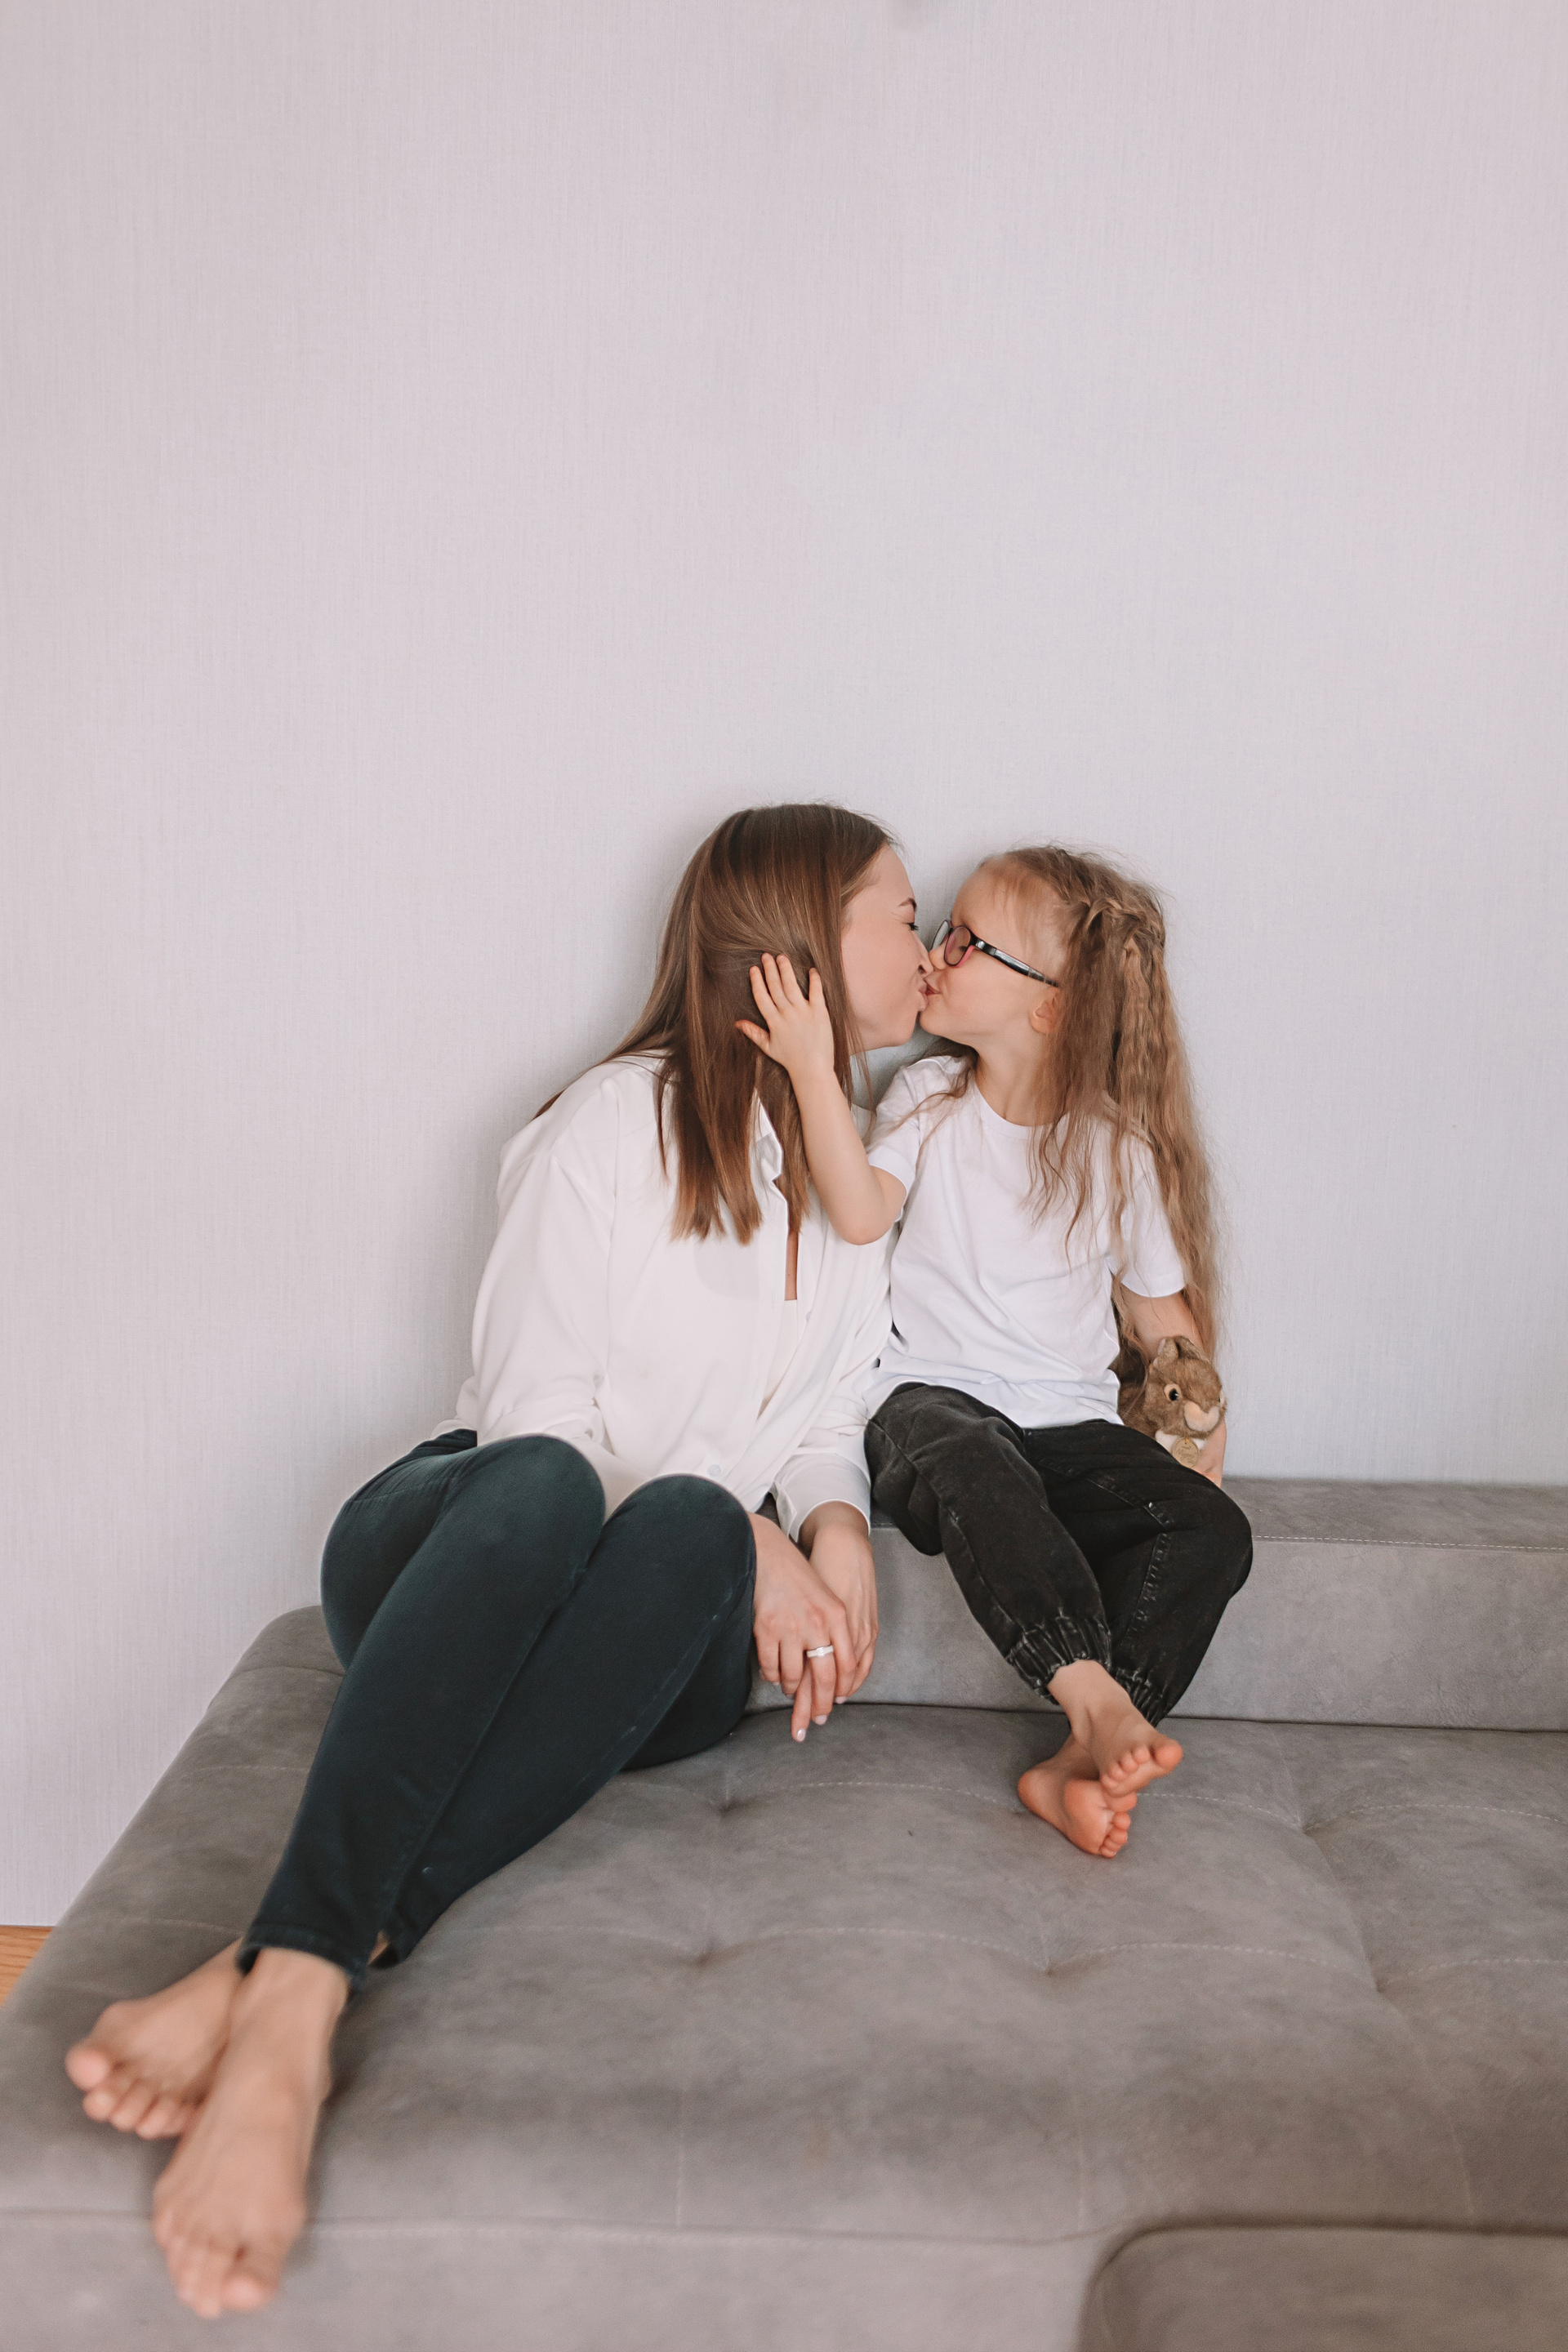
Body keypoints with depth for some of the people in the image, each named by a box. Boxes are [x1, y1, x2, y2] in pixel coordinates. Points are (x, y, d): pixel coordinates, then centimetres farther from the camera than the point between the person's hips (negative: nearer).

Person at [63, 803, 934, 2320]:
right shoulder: (615, 1124, -3)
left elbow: (823, 1429, 16)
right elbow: (533, 1416, -9)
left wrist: (832, 1526, -6)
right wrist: (744, 1539, -17)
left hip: (671, 1638, 4)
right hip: (454, 1545, -3)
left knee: (691, 1527, -34)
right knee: (542, 1487, -39)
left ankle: (287, 1977, -43)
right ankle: (290, 2014, -51)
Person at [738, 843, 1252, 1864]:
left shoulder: (1117, 1149, 4)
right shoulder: (929, 1098, 6)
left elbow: (1162, 1312, 13)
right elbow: (861, 1213, -13)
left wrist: (1201, 1432, 4)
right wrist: (814, 1071, -19)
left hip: (1071, 1417, 2)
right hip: (932, 1399, -1)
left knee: (1212, 1530, -22)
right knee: (976, 1474, -37)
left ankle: (1081, 1763, -27)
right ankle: (1096, 1700, -40)